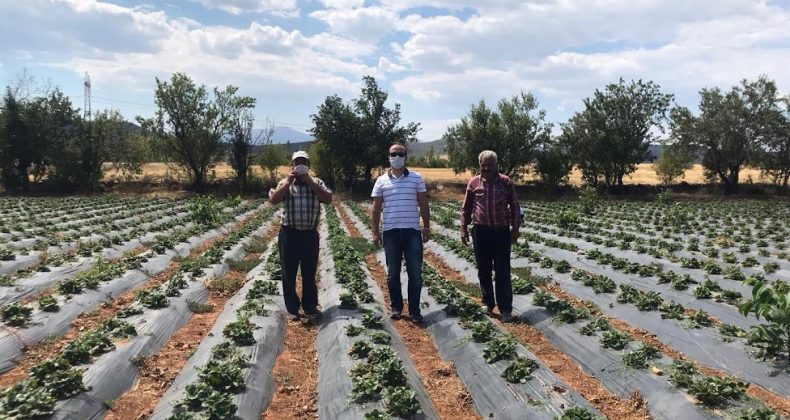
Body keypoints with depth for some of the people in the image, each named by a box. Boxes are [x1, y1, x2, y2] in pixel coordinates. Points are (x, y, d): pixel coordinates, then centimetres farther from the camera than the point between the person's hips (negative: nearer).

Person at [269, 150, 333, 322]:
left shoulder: (317, 183, 6)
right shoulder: (285, 184, 4)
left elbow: (328, 199, -10)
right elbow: (273, 200, -11)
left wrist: (310, 181, -12)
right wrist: (288, 182, -13)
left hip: (310, 234, 1)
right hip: (289, 234, -1)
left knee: (309, 274, 10)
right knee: (289, 274, 6)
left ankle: (310, 307, 23)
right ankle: (292, 308, 19)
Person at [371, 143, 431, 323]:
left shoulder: (416, 178, 4)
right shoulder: (382, 180, 5)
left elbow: (423, 204, 7)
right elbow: (376, 208, 7)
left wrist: (427, 226, 2)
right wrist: (375, 232, 3)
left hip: (412, 231, -1)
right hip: (390, 232, 1)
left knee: (415, 274, 0)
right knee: (393, 274, 9)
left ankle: (414, 310, 10)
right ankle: (395, 307, 22)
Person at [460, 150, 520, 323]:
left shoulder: (506, 182, -1)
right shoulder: (473, 183, 3)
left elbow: (515, 207, 5)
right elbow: (465, 208, 11)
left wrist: (515, 229, 2)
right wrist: (463, 228, 6)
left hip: (501, 232, -2)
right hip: (480, 231, 2)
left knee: (503, 272, 0)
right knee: (484, 271, 10)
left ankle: (506, 309, 7)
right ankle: (488, 304, 24)